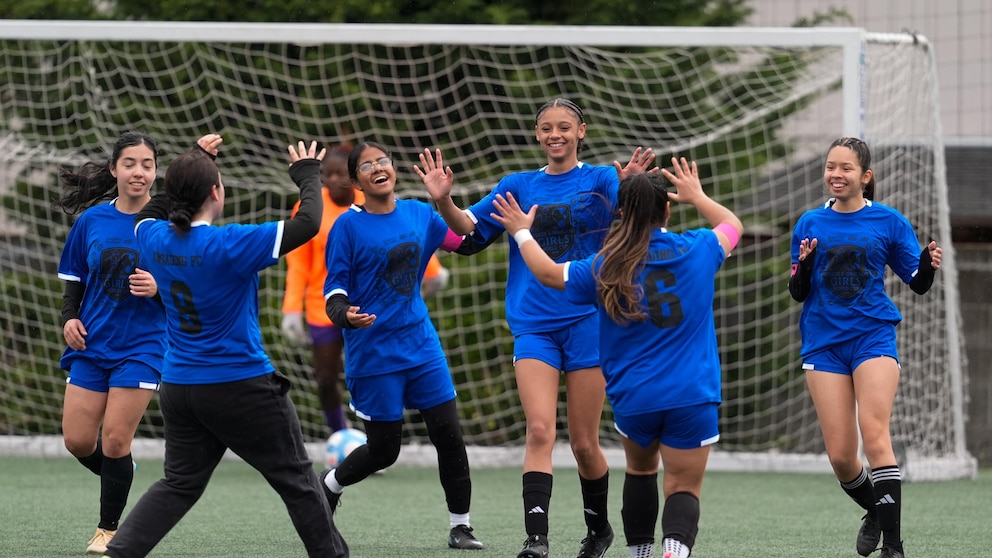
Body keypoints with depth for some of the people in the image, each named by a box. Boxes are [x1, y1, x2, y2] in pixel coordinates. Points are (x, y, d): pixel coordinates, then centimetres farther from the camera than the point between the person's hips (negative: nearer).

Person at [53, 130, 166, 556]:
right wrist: (69, 318, -6)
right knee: (77, 440, 1)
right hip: (92, 344, 4)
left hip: (141, 346, -4)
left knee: (115, 441, -8)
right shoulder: (92, 220, 3)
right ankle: (121, 477, 33)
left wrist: (160, 289, -22)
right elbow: (75, 281, 12)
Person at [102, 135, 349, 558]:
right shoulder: (228, 245, -21)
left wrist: (193, 165, 26)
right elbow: (308, 223, -20)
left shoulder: (156, 238, -3)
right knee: (296, 480, 8)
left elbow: (148, 213, 24)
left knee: (180, 483, 12)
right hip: (242, 387, -6)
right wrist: (308, 176, -2)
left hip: (179, 386, 6)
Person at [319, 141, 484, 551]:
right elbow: (334, 292, -10)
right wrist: (346, 316, -30)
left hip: (420, 344, 4)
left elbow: (464, 242, 19)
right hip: (373, 353, -4)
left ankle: (460, 526, 9)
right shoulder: (348, 226, -9)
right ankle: (328, 487, 31)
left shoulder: (419, 214, 5)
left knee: (449, 435, -3)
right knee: (384, 450, 2)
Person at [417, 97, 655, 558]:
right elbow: (468, 228, 5)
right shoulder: (518, 186, 11)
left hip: (587, 321, -2)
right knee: (540, 430, -15)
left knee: (584, 443, 4)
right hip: (534, 326, 2)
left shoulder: (600, 180, 2)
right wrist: (443, 200, -14)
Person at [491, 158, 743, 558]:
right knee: (684, 487, -2)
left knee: (641, 469, 28)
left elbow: (548, 272, 12)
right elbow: (732, 225, 21)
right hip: (692, 398, -1)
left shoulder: (606, 268, -3)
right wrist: (696, 196, 37)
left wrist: (522, 233, 29)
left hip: (634, 399, 1)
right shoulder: (696, 251, -2)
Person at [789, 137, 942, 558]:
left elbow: (918, 284, 5)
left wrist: (928, 264, -17)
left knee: (873, 432, -21)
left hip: (873, 337, -2)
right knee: (840, 456, -3)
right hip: (824, 344, 2)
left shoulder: (888, 222, 2)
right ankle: (875, 510, 28)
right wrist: (804, 266, -13)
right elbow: (798, 292, 8)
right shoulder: (810, 224, 7)